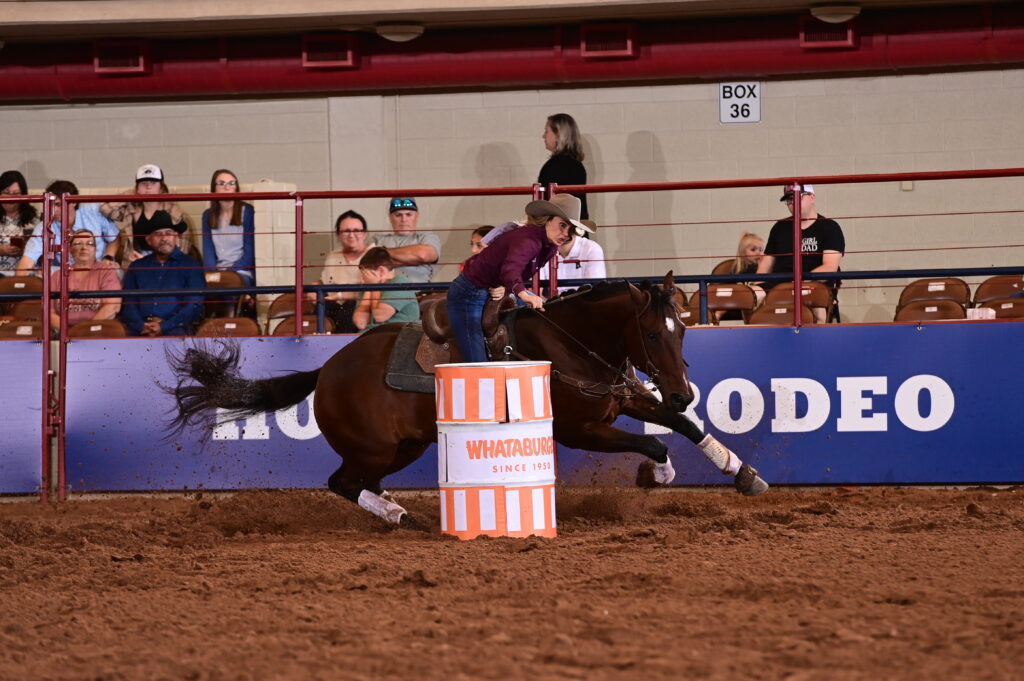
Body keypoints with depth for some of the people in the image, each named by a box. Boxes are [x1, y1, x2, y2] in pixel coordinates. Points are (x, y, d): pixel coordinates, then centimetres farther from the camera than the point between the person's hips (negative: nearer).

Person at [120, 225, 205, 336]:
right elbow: (128, 304, 12)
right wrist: (141, 326, -10)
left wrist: (163, 327, -11)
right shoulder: (136, 267, 20)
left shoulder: (191, 266, 11)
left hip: (174, 328, -3)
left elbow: (194, 306, 1)